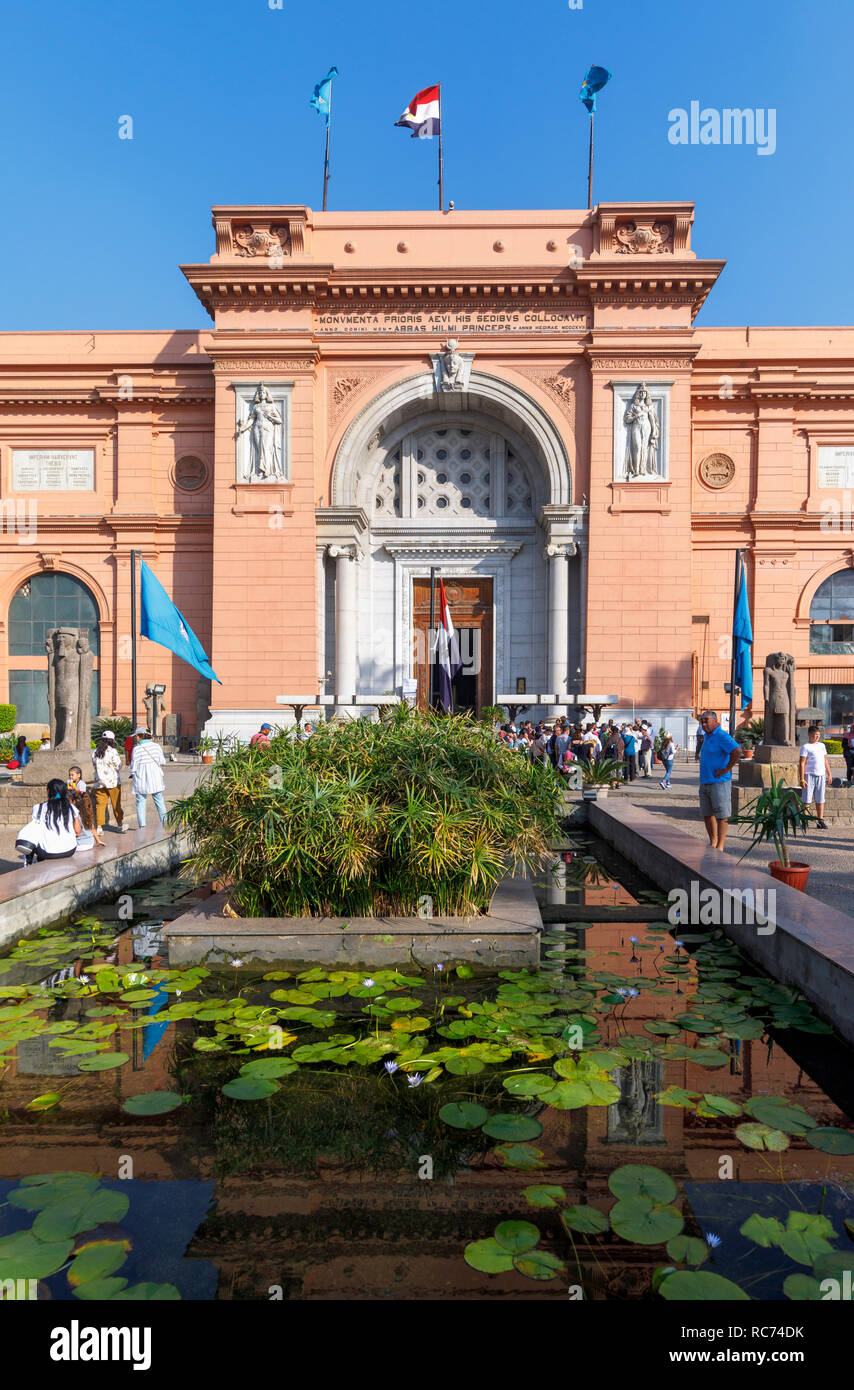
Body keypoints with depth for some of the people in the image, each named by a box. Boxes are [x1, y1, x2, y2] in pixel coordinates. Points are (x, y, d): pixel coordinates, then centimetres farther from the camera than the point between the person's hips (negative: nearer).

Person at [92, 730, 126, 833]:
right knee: (116, 804, 7)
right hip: (113, 782, -4)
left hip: (99, 782, 4)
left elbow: (95, 766, 10)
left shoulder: (95, 752, 4)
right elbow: (118, 766, -9)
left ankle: (99, 827, 0)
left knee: (100, 804, 5)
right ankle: (120, 825, 15)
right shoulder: (113, 751, -11)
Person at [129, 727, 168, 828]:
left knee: (140, 802, 7)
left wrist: (132, 775, 11)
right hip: (155, 778, 3)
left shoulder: (137, 749, -11)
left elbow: (134, 766, -7)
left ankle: (142, 825, 4)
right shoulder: (156, 746, -2)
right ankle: (164, 820, 7)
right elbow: (162, 762, 3)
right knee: (159, 801, 13)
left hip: (141, 779, -3)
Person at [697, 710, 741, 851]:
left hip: (719, 782, -9)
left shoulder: (722, 736, -14)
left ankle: (720, 847, -1)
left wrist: (727, 769, -21)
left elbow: (737, 751, -29)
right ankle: (713, 843, 25)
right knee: (707, 814, 14)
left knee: (721, 815, -3)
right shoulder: (707, 735, 15)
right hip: (704, 782, 9)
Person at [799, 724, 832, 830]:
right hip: (809, 775, -5)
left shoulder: (822, 745, 16)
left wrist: (829, 774, 17)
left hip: (821, 775, 5)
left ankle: (820, 821, 9)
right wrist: (802, 779, -14)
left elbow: (826, 761, 22)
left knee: (820, 800, 6)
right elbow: (801, 763, -8)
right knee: (807, 800, -4)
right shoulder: (805, 747, -3)